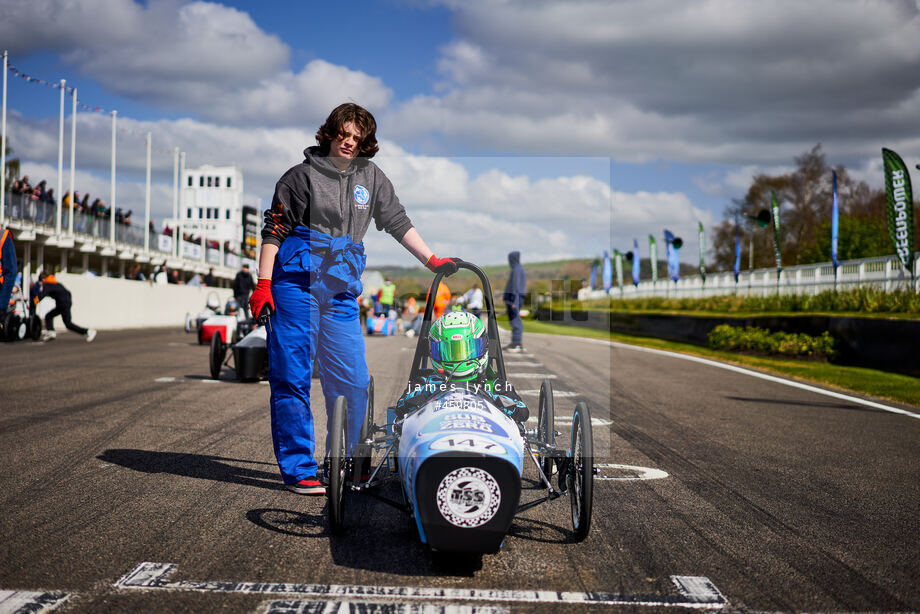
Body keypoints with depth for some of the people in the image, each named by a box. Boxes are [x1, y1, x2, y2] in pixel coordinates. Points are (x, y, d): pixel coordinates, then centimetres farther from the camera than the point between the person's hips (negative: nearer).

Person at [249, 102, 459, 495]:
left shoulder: (371, 177, 15)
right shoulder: (303, 175, 3)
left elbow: (397, 222, 20)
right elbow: (274, 231, 2)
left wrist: (432, 261, 14)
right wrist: (263, 283, -5)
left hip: (341, 292, 4)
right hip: (296, 284, -4)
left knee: (353, 382, 0)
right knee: (293, 378, -4)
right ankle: (298, 470, 2)